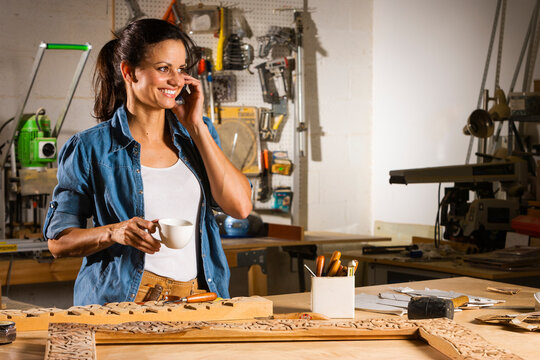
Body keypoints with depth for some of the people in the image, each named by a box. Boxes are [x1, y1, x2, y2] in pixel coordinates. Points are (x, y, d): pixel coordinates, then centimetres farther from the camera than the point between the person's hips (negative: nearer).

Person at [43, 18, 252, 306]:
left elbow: (240, 206, 0)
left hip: (198, 296, 3)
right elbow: (58, 241, 4)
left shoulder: (196, 134, 13)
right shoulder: (90, 148, 2)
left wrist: (196, 126, 1)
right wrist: (115, 233, -14)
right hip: (125, 300, -3)